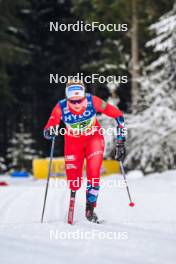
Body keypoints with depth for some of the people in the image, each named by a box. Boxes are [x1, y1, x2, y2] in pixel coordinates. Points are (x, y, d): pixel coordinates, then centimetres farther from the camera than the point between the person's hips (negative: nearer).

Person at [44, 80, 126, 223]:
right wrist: (49, 132, -45)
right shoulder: (61, 107, -28)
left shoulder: (92, 101, -29)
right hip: (73, 142, 1)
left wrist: (120, 142, -19)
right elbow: (48, 129, -19)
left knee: (93, 174, -17)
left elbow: (117, 115, -19)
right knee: (73, 178, -3)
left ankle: (90, 208, 2)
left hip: (94, 137, -1)